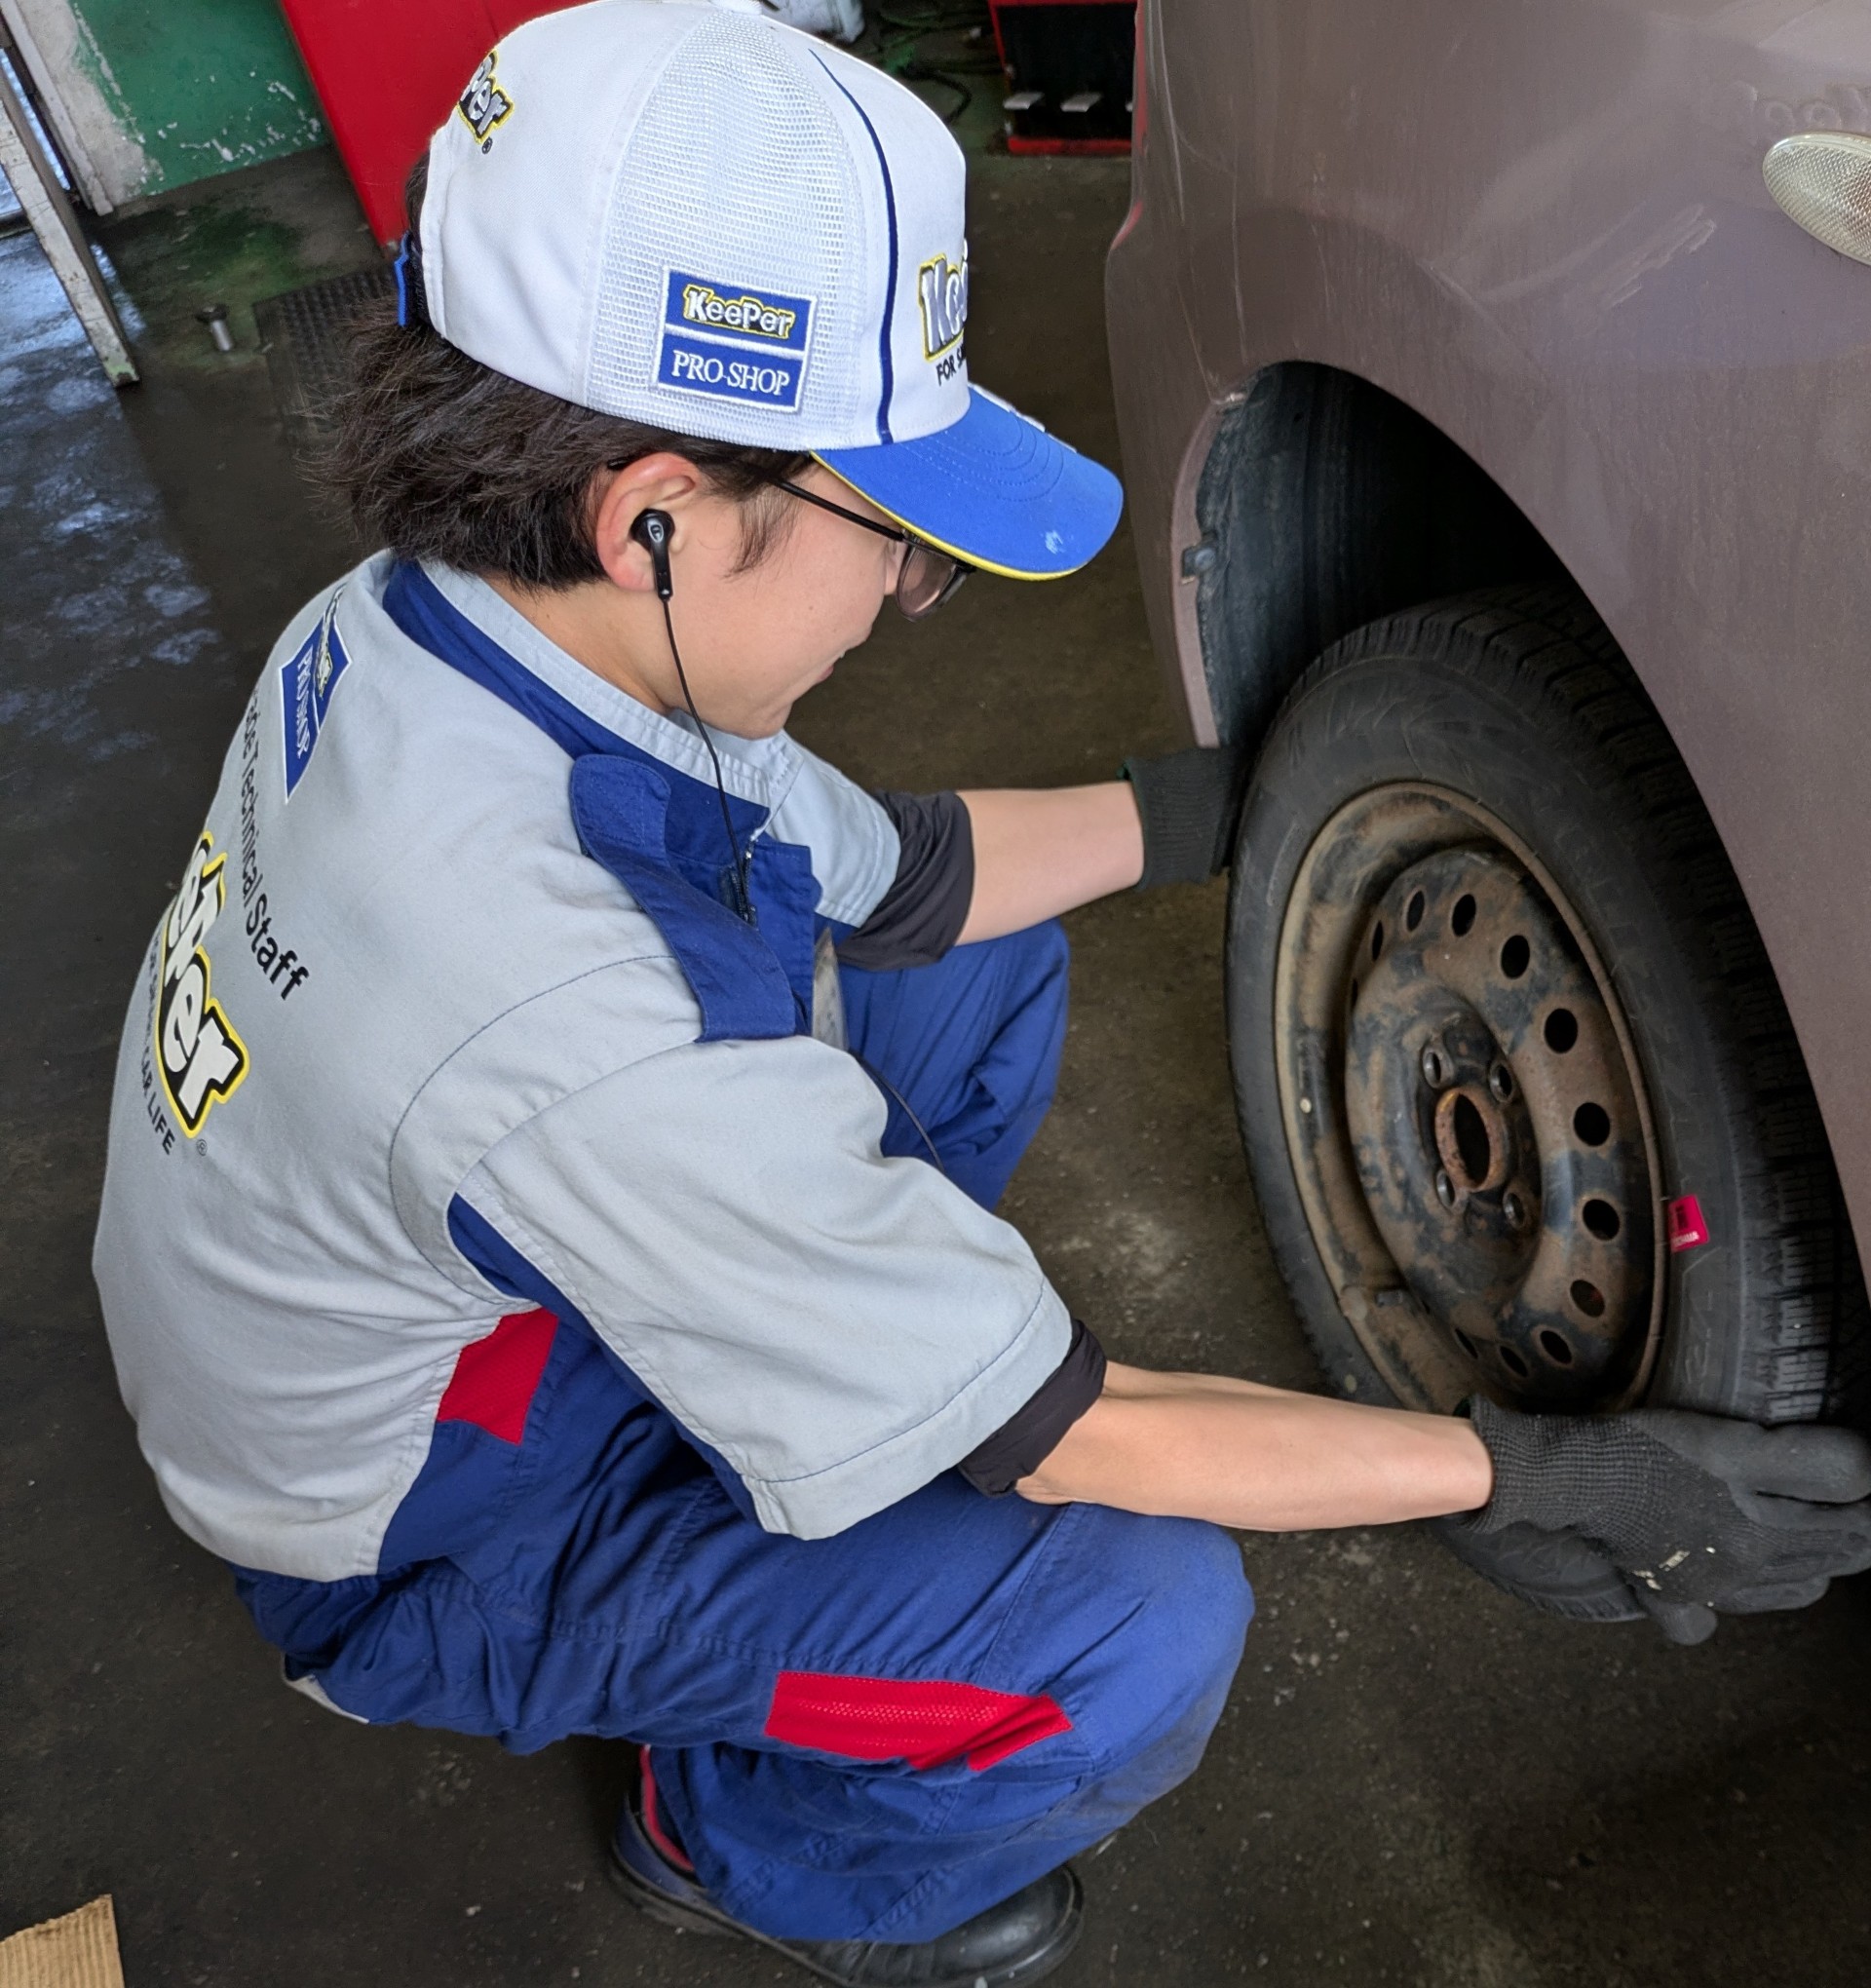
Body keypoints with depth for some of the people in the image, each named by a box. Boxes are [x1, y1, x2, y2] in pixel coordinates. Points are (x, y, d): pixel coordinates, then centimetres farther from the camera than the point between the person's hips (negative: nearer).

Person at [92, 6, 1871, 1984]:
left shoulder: (438, 615, -16)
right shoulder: (577, 1037, -42)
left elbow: (891, 874, -4)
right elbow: (1063, 1435, -29)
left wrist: (1239, 797, -3)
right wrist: (1556, 1471, -19)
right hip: (418, 1533, -7)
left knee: (983, 972, 5)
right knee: (1142, 1626, -23)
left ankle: (804, 1395, 22)